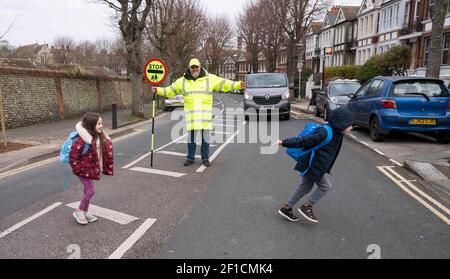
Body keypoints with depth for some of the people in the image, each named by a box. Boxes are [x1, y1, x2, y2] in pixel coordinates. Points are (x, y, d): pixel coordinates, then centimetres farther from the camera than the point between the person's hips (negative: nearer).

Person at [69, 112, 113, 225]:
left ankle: (85, 212, 33)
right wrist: (77, 168, -19)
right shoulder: (84, 138, -27)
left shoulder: (99, 136, -2)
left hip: (92, 168, 8)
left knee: (88, 190, 17)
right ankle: (79, 211, 14)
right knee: (91, 190, -6)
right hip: (84, 168, -8)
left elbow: (106, 149, 13)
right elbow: (73, 154, -27)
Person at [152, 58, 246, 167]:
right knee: (191, 135, 7)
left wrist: (238, 85, -11)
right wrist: (158, 90, 5)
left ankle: (205, 158, 15)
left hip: (205, 113, -2)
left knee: (205, 136, 3)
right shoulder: (183, 81, 9)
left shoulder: (210, 78, 2)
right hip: (190, 113, 2)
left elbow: (225, 84, -2)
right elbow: (170, 90, 14)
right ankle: (190, 158, 18)